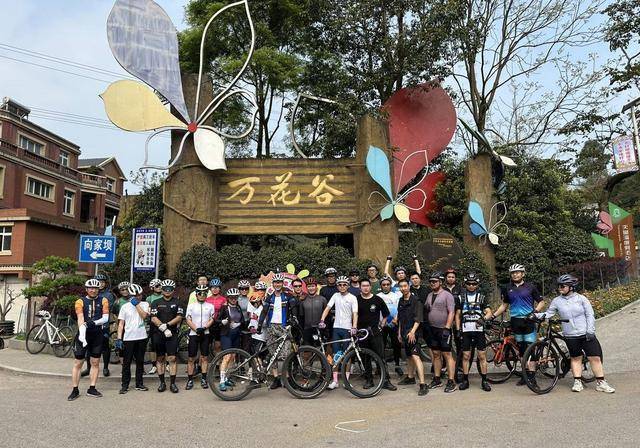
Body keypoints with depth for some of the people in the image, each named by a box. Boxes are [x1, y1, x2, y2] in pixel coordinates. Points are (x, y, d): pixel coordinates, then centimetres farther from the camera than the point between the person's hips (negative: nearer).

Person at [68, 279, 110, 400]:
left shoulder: (103, 301, 2)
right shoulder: (80, 302, -4)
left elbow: (106, 318, -6)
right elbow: (80, 319, -16)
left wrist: (94, 322, -26)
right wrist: (82, 335, -29)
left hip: (97, 335, 2)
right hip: (84, 334, -2)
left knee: (95, 362, 8)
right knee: (78, 363, 2)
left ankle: (92, 389, 18)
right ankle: (75, 390, 12)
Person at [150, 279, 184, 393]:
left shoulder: (177, 302, 6)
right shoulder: (156, 303, 7)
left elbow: (179, 317, -3)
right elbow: (153, 318, -3)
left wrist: (167, 325, -15)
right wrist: (163, 328, -14)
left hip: (172, 334, -1)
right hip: (158, 334, 1)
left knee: (172, 358, -5)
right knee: (160, 359, 7)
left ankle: (173, 383, -1)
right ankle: (162, 383, 16)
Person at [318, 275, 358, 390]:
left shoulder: (352, 298, -2)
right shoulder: (335, 296, 7)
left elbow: (355, 313, -9)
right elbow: (327, 308, 2)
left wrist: (354, 327, -23)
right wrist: (321, 321, -12)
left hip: (347, 329, -2)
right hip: (336, 328, 2)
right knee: (336, 354, 2)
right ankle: (335, 381, 4)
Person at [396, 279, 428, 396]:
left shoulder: (415, 300, -10)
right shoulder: (401, 301, 13)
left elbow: (418, 319, -15)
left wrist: (412, 331, -23)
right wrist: (399, 332, 21)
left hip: (412, 332, -8)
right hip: (404, 332, 8)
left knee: (415, 356, -17)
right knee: (409, 356, 18)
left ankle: (423, 385, -21)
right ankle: (410, 377, 34)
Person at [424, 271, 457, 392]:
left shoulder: (447, 295, -8)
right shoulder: (429, 295, 13)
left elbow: (451, 313, -13)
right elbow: (426, 310, 18)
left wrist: (447, 328, -19)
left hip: (443, 329, -7)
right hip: (432, 329, 7)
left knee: (447, 355, -5)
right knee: (436, 355, 11)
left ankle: (451, 382, -1)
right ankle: (437, 379, 19)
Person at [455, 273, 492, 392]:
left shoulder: (482, 297, 7)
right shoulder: (461, 297, 10)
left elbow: (489, 312, -2)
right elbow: (457, 315, 12)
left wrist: (484, 318, -23)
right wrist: (458, 330, 3)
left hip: (479, 329, -1)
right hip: (465, 330, 1)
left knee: (482, 356, 0)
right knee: (466, 356, 3)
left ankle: (484, 381, 9)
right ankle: (465, 380, 11)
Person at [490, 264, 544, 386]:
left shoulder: (530, 287, 1)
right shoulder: (507, 289, 11)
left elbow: (541, 302, 5)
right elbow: (504, 305, 17)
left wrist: (535, 311, -14)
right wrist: (493, 316, 8)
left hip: (528, 321, -3)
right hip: (515, 322, 4)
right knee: (521, 349, 8)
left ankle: (531, 376, -4)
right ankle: (525, 374, 15)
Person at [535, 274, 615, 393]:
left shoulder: (581, 298, -2)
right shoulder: (557, 301, 1)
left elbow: (590, 314, -1)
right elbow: (548, 314, 3)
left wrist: (590, 331, -8)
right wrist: (536, 315, -14)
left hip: (586, 334, -1)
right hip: (570, 336, 1)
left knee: (595, 357, 0)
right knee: (576, 358, 9)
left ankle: (601, 383, 10)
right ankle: (578, 382, 17)